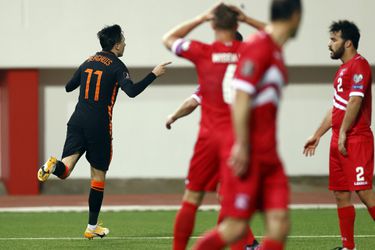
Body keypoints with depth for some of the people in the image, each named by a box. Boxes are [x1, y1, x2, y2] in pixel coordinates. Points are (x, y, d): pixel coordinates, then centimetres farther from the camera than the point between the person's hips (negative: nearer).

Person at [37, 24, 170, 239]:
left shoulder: (89, 62, 14)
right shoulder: (117, 66, -4)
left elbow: (69, 87, 24)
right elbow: (132, 91, -19)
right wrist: (154, 74, -11)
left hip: (78, 121, 4)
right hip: (99, 125, -4)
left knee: (65, 169, -5)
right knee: (98, 175, 9)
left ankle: (54, 166, -43)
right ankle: (92, 227, 14)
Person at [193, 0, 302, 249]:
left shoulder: (276, 51, 16)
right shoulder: (259, 46, -12)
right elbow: (241, 98, -18)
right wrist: (241, 146, -21)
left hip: (268, 154, 9)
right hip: (248, 154, -9)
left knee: (279, 224, -3)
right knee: (236, 227, -7)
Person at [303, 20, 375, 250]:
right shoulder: (343, 69, 20)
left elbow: (355, 101, -19)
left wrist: (343, 133, -21)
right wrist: (317, 136, 26)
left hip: (356, 140, -9)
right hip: (339, 142, 9)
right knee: (340, 194, 7)